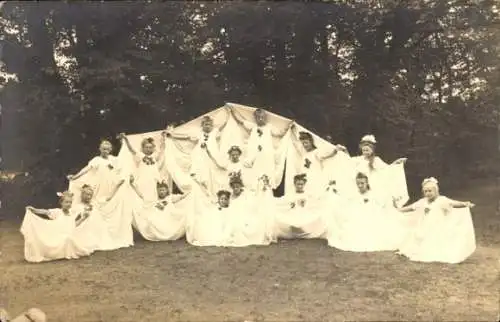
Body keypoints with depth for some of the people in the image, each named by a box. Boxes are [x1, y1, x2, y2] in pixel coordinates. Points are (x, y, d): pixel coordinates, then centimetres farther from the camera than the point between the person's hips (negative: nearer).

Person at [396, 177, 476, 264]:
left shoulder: (442, 200, -12)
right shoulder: (422, 202, 7)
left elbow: (453, 203, -26)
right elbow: (411, 207, 18)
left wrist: (464, 204, -44)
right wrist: (399, 209, 23)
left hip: (438, 231, -6)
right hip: (425, 230, 6)